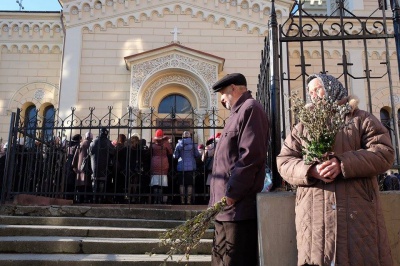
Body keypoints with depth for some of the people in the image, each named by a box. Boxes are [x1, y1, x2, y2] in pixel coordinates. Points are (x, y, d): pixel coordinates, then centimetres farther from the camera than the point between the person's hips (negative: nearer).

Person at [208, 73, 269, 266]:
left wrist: (231, 194, -19)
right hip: (228, 208, 10)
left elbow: (250, 155, -21)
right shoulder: (238, 112, 22)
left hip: (238, 207, -10)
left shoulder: (250, 108, -9)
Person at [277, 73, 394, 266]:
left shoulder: (361, 119, 12)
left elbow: (384, 153, -1)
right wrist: (311, 170, -13)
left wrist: (343, 164, -16)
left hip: (358, 212, -1)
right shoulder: (302, 127, 18)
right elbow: (284, 162, 9)